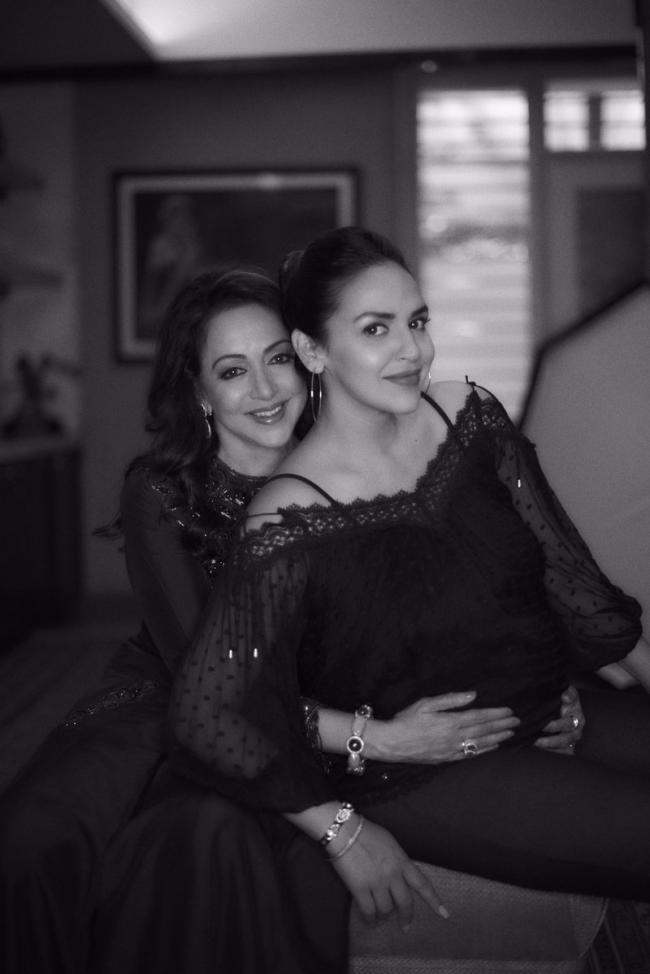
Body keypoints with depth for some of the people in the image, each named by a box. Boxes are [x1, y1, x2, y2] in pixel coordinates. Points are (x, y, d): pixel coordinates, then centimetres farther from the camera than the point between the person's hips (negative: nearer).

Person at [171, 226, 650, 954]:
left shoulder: (467, 416, 0)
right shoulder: (291, 519, -18)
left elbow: (568, 574, 7)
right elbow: (212, 719, -15)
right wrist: (344, 831, -15)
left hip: (553, 706, 7)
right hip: (430, 775, -6)